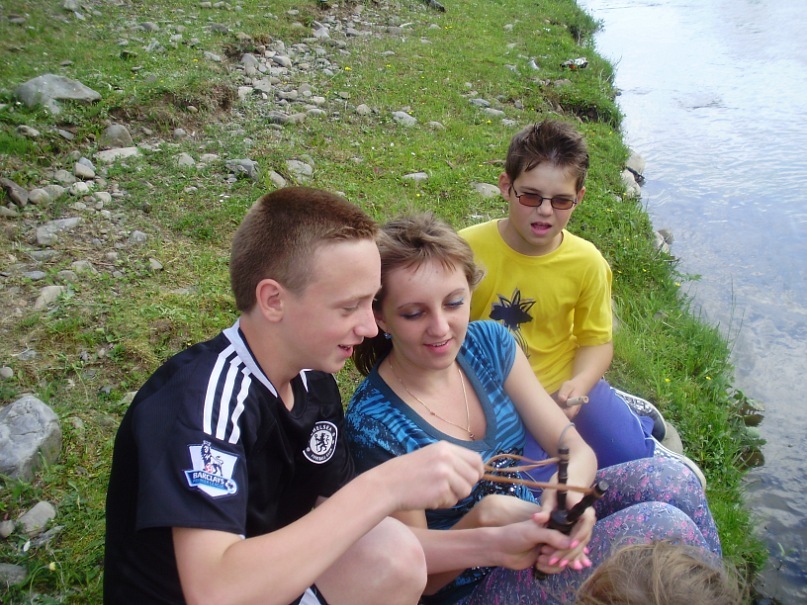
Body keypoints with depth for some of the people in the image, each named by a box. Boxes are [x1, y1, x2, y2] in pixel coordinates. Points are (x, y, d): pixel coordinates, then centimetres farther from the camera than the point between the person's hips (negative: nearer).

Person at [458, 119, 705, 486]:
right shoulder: (467, 249, -19)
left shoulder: (587, 262, -9)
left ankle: (628, 416, 27)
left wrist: (579, 384, -19)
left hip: (564, 385, 1)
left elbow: (596, 340, 1)